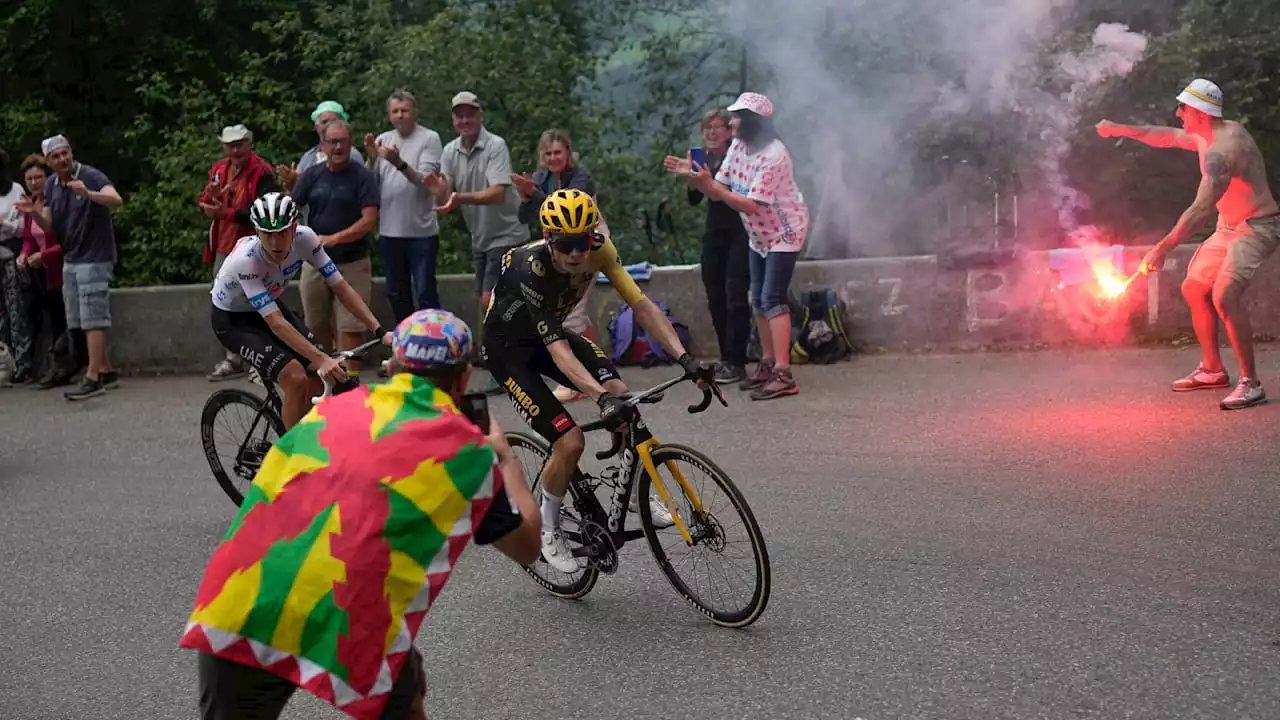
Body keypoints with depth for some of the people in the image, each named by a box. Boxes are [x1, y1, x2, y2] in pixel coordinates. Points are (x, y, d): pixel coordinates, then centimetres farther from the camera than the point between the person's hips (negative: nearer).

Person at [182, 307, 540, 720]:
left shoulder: (331, 408, 22)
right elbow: (527, 546, 26)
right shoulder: (464, 447, 12)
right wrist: (505, 456, 41)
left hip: (232, 615, 3)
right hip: (343, 626, -3)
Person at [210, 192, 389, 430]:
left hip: (270, 306, 5)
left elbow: (341, 287, -17)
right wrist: (321, 359, -48)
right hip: (231, 320, -5)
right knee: (296, 379, -24)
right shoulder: (245, 259, -36)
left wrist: (380, 331, -25)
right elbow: (276, 323, -39)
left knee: (323, 375, -9)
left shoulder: (304, 238, -23)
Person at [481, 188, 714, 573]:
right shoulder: (532, 270, -35)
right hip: (508, 348, -5)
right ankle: (547, 529, 7)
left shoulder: (599, 249, -20)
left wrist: (685, 358, -30)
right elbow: (558, 351, -41)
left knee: (620, 394, -21)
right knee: (570, 441, -18)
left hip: (550, 332, 5)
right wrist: (602, 398, -54)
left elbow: (642, 306, -19)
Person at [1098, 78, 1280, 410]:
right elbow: (1166, 137, 24)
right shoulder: (1207, 136, 4)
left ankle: (1251, 383, -22)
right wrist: (1121, 129, 21)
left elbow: (1201, 209, -34)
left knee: (1225, 296, -28)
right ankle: (1212, 370, 25)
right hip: (1228, 227, 11)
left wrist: (1162, 249, -36)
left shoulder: (1222, 149, -27)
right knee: (1193, 289, 14)